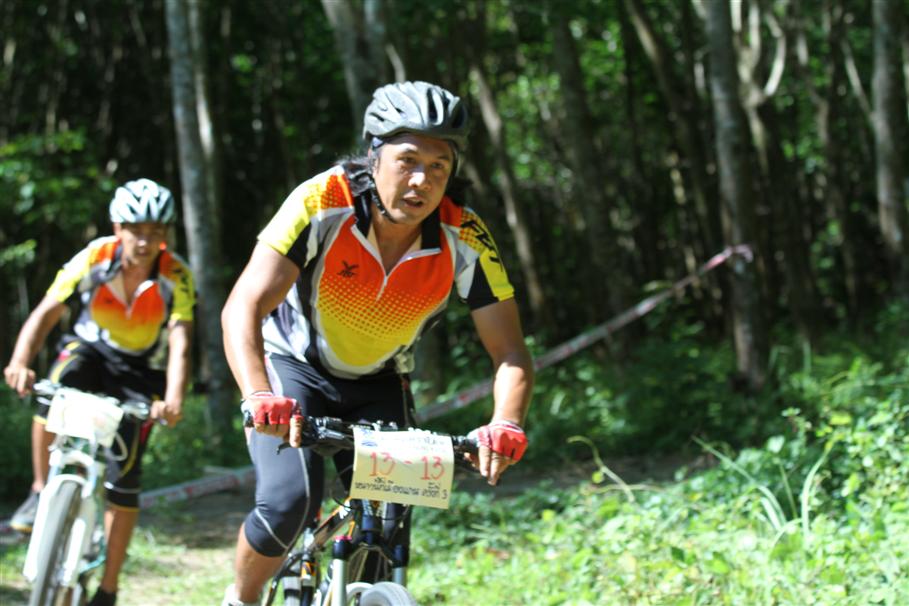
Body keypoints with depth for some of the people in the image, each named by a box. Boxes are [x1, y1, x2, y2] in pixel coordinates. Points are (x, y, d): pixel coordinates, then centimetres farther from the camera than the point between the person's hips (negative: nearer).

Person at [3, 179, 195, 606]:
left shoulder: (176, 277, -23)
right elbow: (45, 314, -27)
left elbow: (180, 344, -32)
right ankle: (41, 492, -16)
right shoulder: (94, 259, -22)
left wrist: (173, 401, -50)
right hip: (90, 350, 0)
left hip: (137, 370, 0)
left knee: (125, 475, -9)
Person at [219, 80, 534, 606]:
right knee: (290, 503, -23)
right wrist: (258, 395, -53)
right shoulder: (322, 203, -29)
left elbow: (511, 354, -21)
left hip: (379, 385, 2)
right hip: (294, 368, -2)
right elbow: (243, 309, -35)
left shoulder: (466, 241, -23)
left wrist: (506, 425, -42)